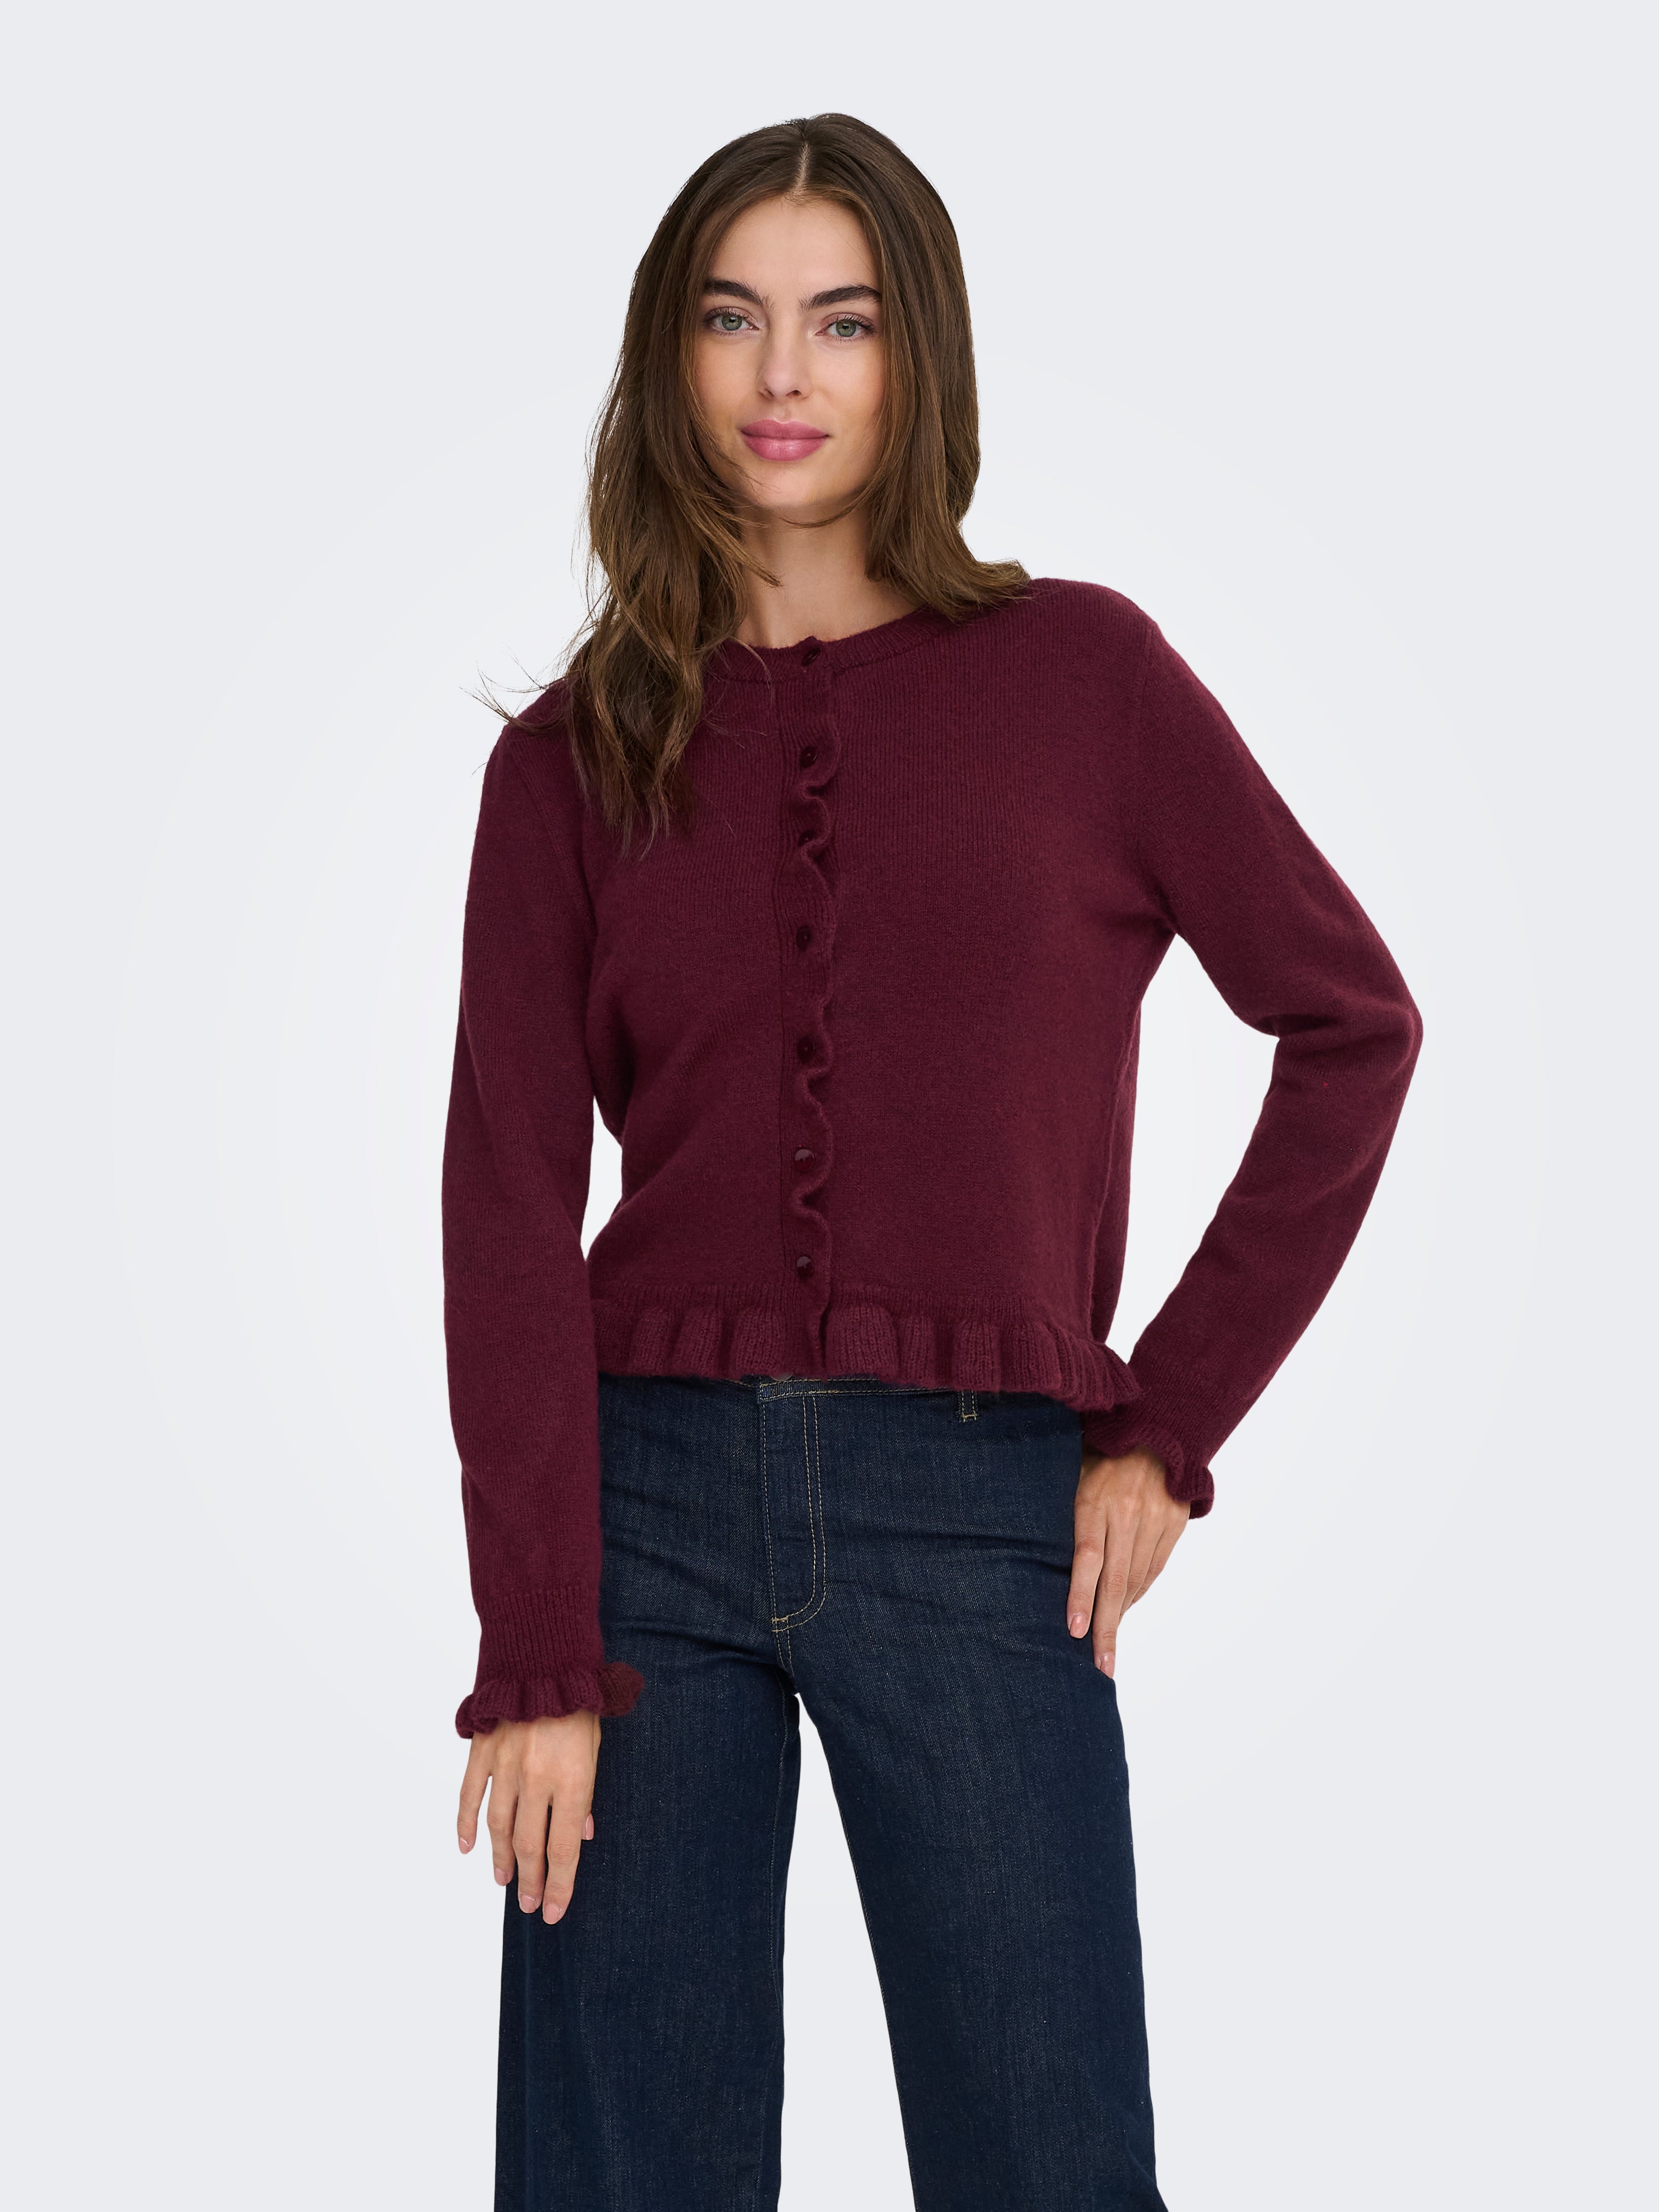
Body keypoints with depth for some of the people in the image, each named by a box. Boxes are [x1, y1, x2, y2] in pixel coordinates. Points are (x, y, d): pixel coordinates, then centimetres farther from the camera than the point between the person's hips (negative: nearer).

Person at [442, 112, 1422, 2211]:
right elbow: (507, 1215, -1)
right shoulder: (574, 758, 5)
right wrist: (534, 1663, -9)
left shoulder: (1078, 674, 2)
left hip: (977, 1515, -1)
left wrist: (1171, 1424, 0)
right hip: (643, 1489, 1)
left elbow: (1351, 1020, 5)